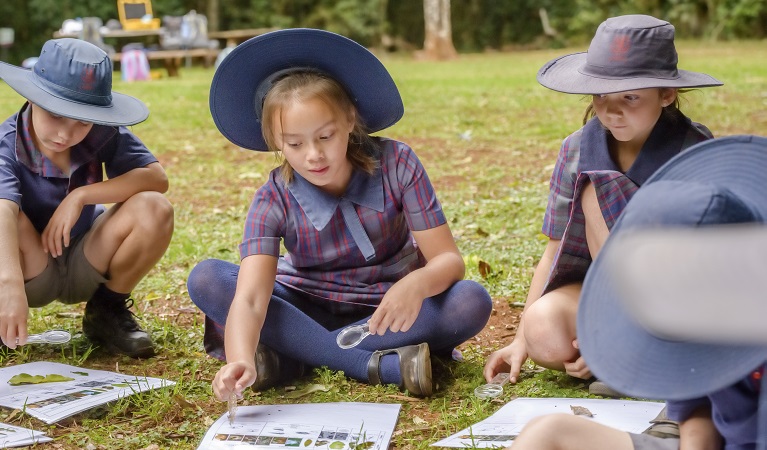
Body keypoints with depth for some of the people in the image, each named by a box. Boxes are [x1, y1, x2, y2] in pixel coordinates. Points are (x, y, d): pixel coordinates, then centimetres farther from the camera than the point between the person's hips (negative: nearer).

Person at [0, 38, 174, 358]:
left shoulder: (102, 134, -14)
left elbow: (157, 178, -23)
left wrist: (81, 195, -31)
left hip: (86, 269, 3)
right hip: (31, 273, -3)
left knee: (154, 210, -22)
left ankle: (108, 311, 1)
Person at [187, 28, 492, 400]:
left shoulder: (396, 164, -17)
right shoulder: (274, 200, -18)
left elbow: (448, 259, -18)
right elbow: (249, 297, -31)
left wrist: (416, 284, -43)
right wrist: (240, 361, -53)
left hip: (387, 310, 0)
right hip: (307, 309, 1)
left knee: (472, 303, -31)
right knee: (205, 280, -23)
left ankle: (288, 356, -28)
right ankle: (381, 365, -30)